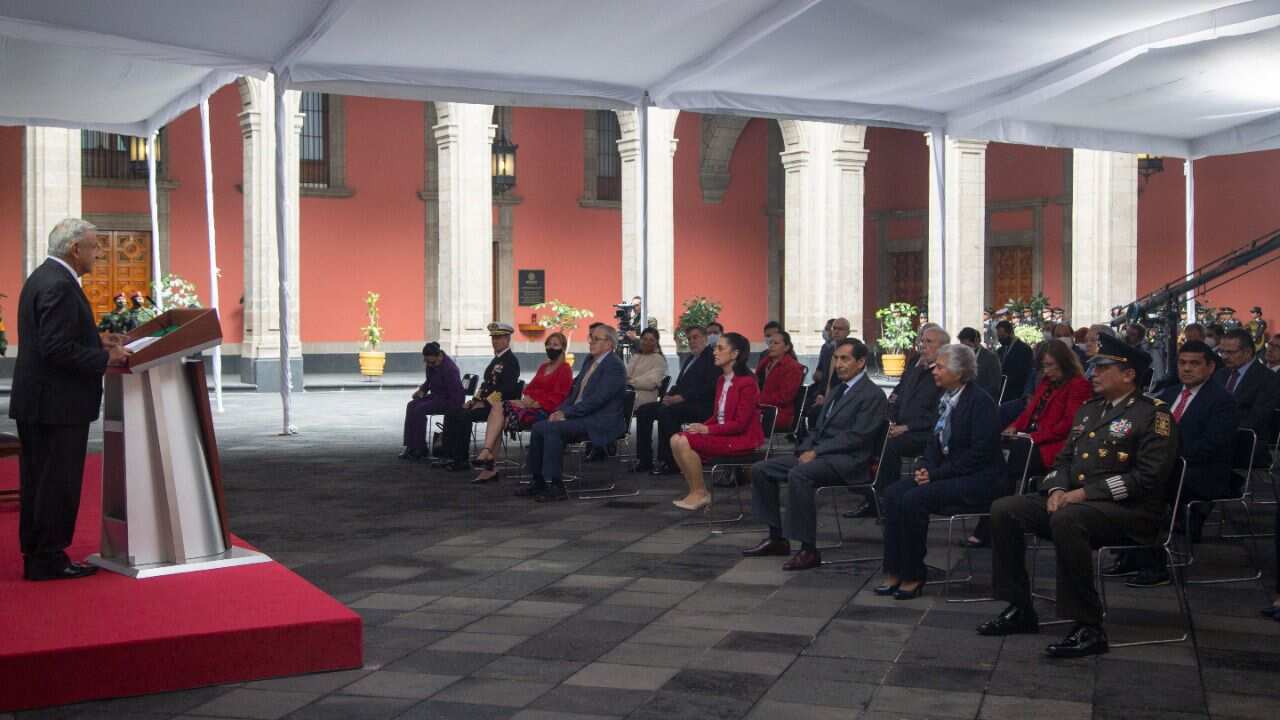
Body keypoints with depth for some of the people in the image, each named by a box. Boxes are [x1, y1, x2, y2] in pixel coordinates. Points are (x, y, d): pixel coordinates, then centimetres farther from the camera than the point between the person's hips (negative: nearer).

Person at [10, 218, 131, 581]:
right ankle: (49, 559, 4)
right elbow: (57, 348, -24)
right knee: (59, 483, -2)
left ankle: (35, 556, 22)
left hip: (34, 401, 11)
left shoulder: (42, 277, 14)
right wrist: (105, 358, -17)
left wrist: (97, 339, 14)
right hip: (59, 404, -11)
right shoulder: (59, 286, -19)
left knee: (37, 481, 14)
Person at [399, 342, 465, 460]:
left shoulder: (449, 368, -23)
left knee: (420, 409, -25)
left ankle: (420, 449, -19)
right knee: (411, 406, -11)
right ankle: (410, 446, -12)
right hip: (436, 396, 9)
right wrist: (422, 390, 3)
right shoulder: (431, 365, 3)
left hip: (447, 400, -9)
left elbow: (456, 393, -23)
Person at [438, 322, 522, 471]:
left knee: (464, 416, -27)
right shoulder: (496, 359, 20)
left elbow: (506, 389, -21)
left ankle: (462, 460, -19)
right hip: (486, 402, 10)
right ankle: (449, 455, -1)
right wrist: (475, 400, 6)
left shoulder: (511, 361, -11)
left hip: (499, 407, -10)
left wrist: (485, 403, -21)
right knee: (452, 413, -2)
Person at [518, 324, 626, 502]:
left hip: (600, 422, -9)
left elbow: (597, 399, -21)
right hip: (581, 416, 9)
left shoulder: (614, 366, -13)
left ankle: (555, 486, -21)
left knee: (552, 429, -25)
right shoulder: (590, 361, 17)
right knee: (538, 427, -5)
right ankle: (537, 482, 1)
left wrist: (566, 413, -18)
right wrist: (561, 410, 2)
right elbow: (575, 391, 20)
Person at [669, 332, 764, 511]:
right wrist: (701, 427, -3)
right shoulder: (722, 380, 10)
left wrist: (707, 429, -18)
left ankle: (700, 494, -7)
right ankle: (696, 490, -4)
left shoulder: (746, 383, -16)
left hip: (742, 439, -9)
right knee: (676, 439, -8)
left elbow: (740, 424, -18)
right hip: (722, 433, 9)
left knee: (685, 442, -21)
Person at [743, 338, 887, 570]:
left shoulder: (873, 395, -7)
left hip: (849, 461, -9)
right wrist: (805, 450, 1)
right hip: (819, 454, 9)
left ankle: (809, 550, -30)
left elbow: (857, 437, -16)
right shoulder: (838, 389, 21)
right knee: (761, 469, 0)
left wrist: (816, 452, -18)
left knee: (798, 474, -36)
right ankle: (777, 539, 5)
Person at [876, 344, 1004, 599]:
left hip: (979, 481, -8)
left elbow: (980, 452, -19)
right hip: (948, 475, 8)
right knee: (892, 494, -10)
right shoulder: (947, 398, 11)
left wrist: (936, 473, -18)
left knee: (913, 499, -25)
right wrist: (925, 467, -3)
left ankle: (913, 576, -13)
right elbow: (935, 441, 18)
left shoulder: (980, 401, -14)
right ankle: (894, 571, -8)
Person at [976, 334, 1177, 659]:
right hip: (1073, 501, 8)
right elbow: (1064, 459, 21)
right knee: (1004, 509, -8)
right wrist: (1057, 490, -2)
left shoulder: (1154, 415, -5)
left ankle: (1088, 628, -30)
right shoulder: (1088, 410, 19)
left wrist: (1085, 493, -19)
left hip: (1129, 510, -8)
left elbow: (1148, 477, -16)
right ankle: (1019, 609, 1)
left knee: (1066, 519, -38)